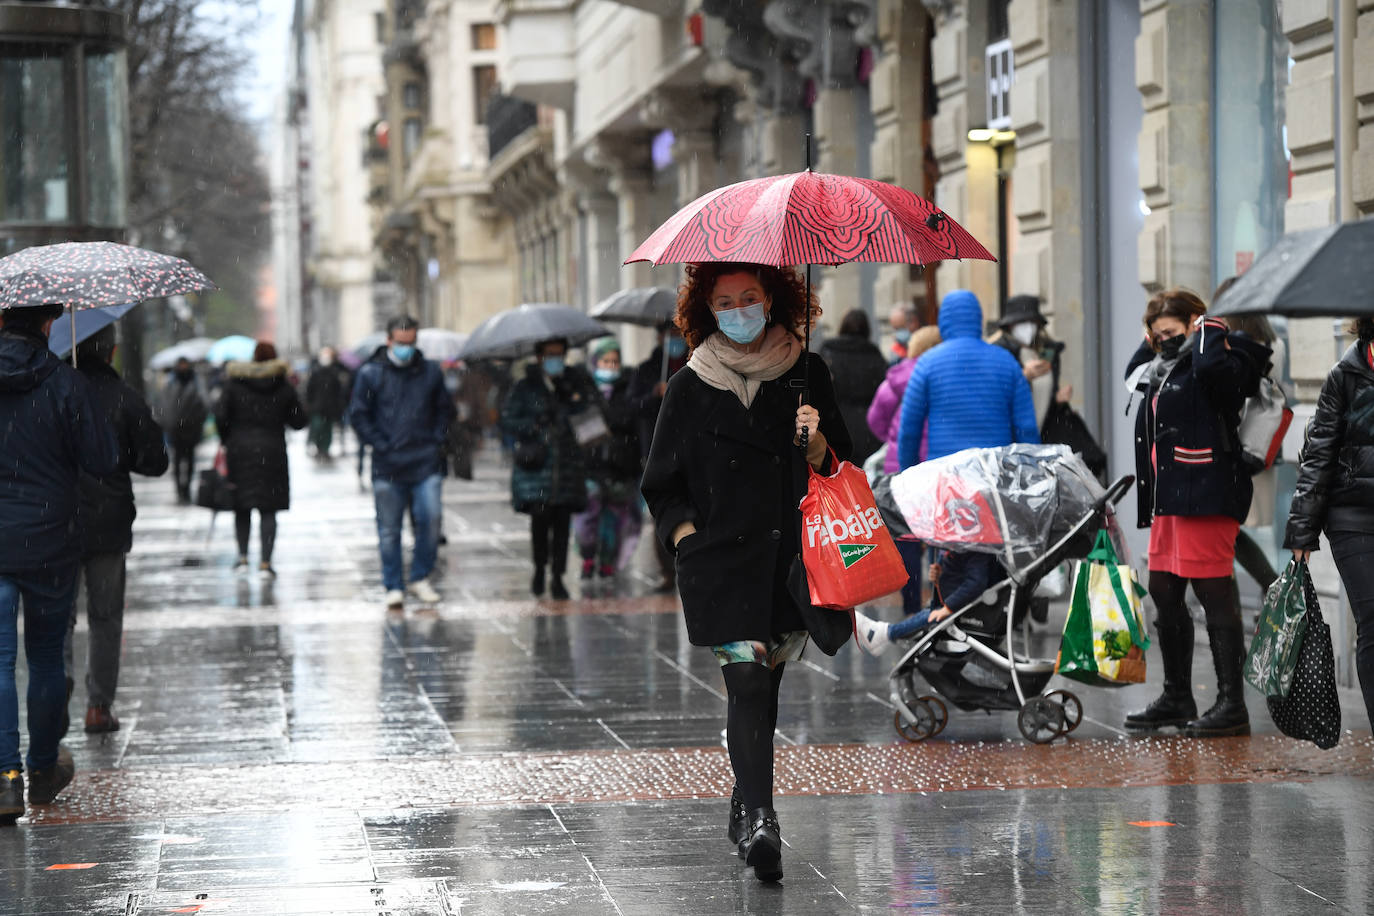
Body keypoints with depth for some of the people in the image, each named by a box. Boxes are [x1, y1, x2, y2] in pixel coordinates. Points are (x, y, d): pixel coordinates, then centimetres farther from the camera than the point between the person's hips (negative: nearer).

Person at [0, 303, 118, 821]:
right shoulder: (64, 384, -12)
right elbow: (103, 461, -10)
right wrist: (88, 416, 6)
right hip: (48, 544, -1)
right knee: (46, 657, 15)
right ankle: (43, 770, 29)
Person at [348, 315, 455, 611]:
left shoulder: (431, 372, 9)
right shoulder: (370, 373, 1)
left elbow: (445, 410, 19)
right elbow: (358, 415, 3)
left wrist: (435, 440, 6)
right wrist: (380, 445, -4)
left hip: (425, 463, 1)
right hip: (387, 464, -1)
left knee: (430, 518, -9)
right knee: (389, 529, 3)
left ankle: (420, 578, 8)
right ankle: (394, 587, 11)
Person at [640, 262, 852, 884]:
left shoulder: (807, 374, 8)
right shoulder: (691, 389, 5)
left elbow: (839, 468, 11)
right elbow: (662, 487, 10)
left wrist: (816, 444, -9)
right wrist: (689, 538, -4)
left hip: (791, 558, 2)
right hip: (722, 563, -2)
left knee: (764, 687, 9)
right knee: (748, 683, -15)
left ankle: (745, 809, 25)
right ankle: (758, 820, -21)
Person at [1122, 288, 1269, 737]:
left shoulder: (1222, 366, -8)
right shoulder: (1162, 371, 20)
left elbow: (1212, 366, -30)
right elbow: (1134, 371, 38)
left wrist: (1210, 330, -14)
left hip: (1206, 498, -10)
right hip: (1167, 500, 10)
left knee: (1215, 596, -8)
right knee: (1164, 595, 14)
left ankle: (1232, 704, -4)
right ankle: (1177, 698, 25)